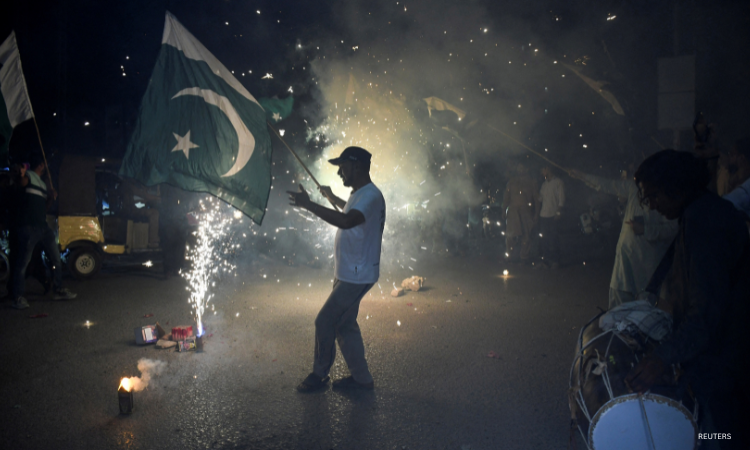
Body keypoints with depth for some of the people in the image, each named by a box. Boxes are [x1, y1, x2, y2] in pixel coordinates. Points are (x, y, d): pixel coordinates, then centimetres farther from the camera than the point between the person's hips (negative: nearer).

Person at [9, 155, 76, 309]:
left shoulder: (42, 184, 23)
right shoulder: (28, 176, -2)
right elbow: (20, 183, -27)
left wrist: (51, 198, 9)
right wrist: (19, 176, -50)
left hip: (43, 226, 9)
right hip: (28, 226, -9)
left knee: (56, 259, 12)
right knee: (23, 262, -7)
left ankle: (59, 291, 22)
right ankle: (17, 298, -2)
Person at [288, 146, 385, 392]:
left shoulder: (370, 195, -22)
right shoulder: (360, 194, 12)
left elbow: (346, 221, -40)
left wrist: (308, 204, -39)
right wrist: (331, 197, 45)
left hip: (356, 277, -11)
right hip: (349, 274, 11)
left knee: (325, 322, -3)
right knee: (345, 325, 17)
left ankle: (319, 376, 15)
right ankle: (361, 377, 28)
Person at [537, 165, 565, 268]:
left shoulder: (558, 182, -2)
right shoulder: (544, 183, 18)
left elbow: (561, 199, -7)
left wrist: (558, 212, -14)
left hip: (553, 215, -6)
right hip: (543, 215, 6)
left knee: (553, 240, -4)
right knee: (543, 239, 5)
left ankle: (555, 260, 3)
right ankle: (545, 259, 12)